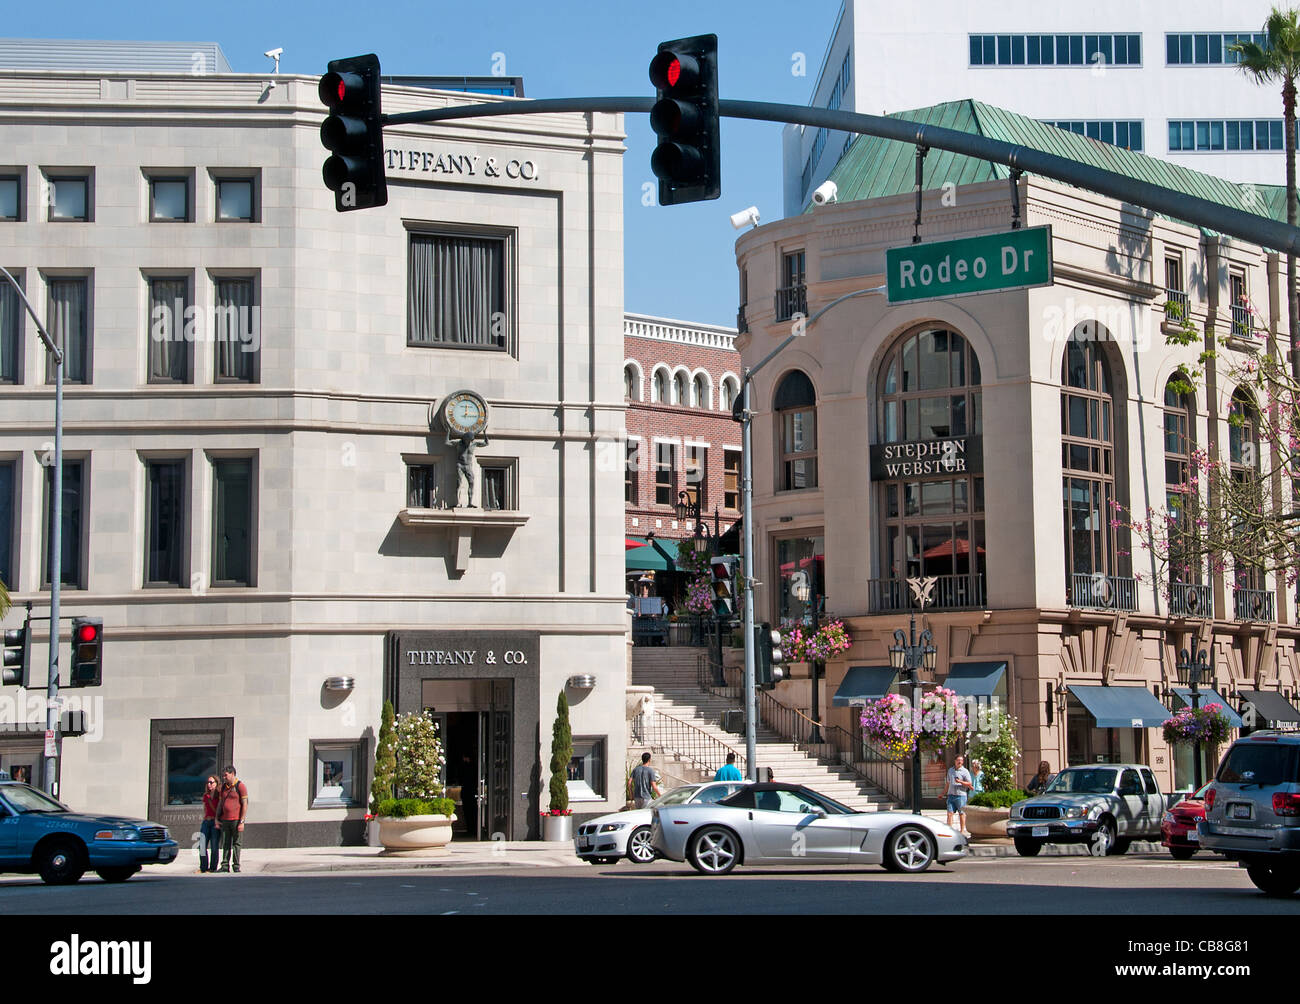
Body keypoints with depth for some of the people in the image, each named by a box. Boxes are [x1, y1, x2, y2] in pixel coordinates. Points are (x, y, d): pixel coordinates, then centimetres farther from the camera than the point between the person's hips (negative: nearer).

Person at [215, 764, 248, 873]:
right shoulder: (224, 786, 13)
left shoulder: (240, 786, -6)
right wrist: (217, 819, 12)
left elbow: (245, 805, -9)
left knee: (236, 843, -1)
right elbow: (220, 803, 18)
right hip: (225, 820, 5)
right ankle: (225, 866, 8)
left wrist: (241, 822, -14)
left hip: (236, 820, -5)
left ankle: (236, 866, 4)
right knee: (225, 844, 4)